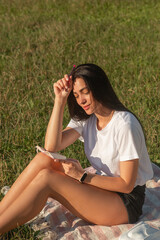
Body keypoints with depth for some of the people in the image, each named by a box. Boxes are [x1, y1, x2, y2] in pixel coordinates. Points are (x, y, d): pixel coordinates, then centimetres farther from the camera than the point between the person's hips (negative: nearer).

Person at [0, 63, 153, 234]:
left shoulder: (125, 124, -19)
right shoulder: (86, 118, 2)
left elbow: (126, 185, -17)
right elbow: (51, 146, -14)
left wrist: (82, 176, -22)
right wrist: (60, 99, -16)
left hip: (126, 203, -7)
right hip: (101, 187, 7)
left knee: (46, 178, -24)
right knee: (43, 159, -15)